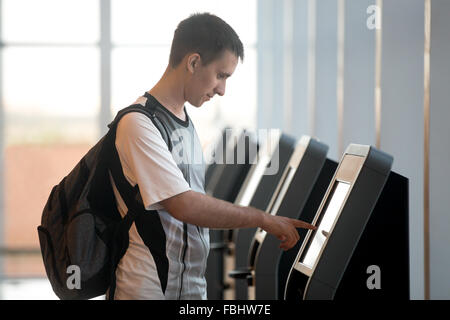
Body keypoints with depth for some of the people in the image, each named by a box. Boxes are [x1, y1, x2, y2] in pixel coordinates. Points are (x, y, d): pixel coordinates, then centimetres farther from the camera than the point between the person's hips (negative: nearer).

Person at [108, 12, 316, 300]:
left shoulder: (186, 124, 14)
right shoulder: (138, 124, -15)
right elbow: (183, 205, -22)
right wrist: (263, 219, -17)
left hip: (194, 287, 8)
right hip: (151, 290, -8)